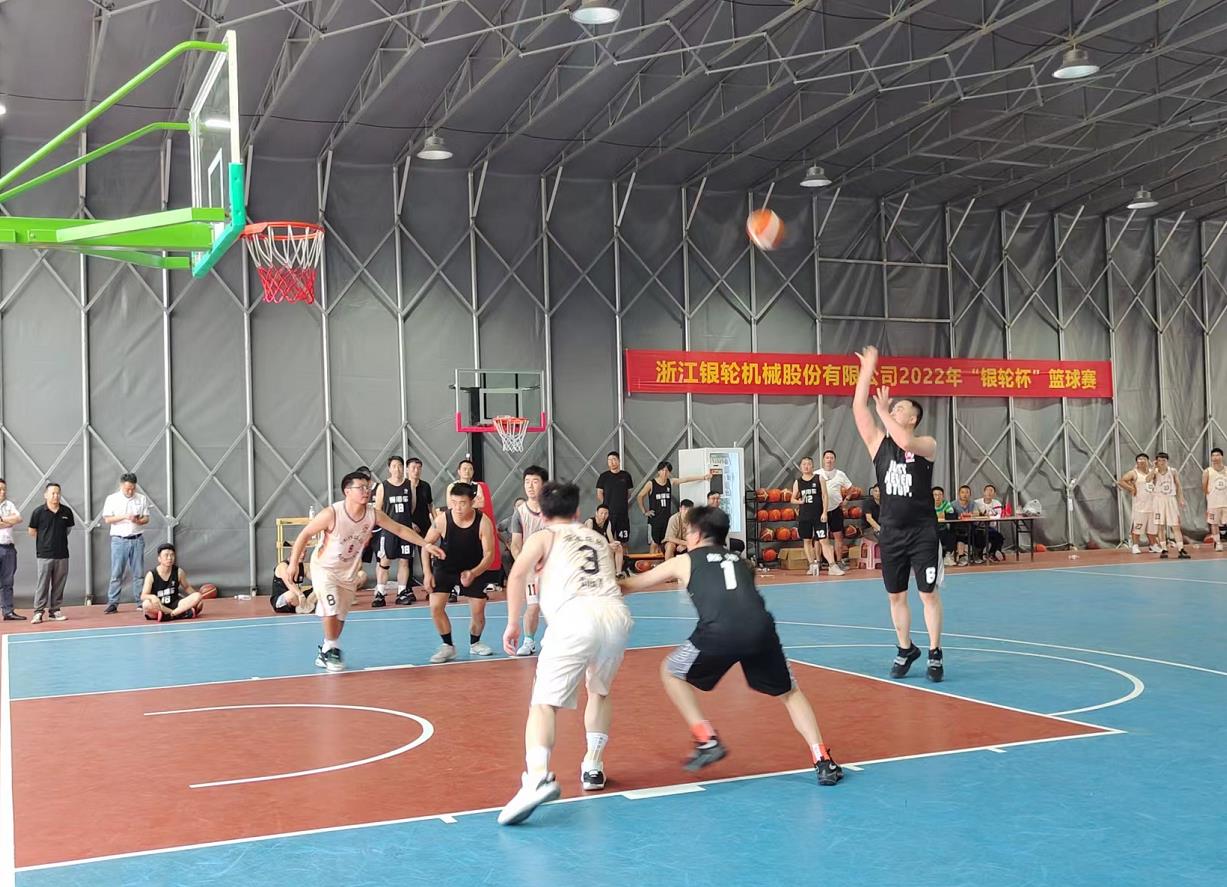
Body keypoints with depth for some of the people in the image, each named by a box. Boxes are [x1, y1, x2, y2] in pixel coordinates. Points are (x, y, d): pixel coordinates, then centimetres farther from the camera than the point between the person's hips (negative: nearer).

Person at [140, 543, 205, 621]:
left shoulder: (178, 572, -1)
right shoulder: (151, 575, -9)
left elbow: (187, 587, 15)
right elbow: (143, 596, -15)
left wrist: (197, 599, 0)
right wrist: (152, 597, -38)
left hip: (174, 605, 3)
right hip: (158, 607, -3)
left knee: (197, 596, -19)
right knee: (147, 604, -38)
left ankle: (170, 615, -30)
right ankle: (183, 613, -32)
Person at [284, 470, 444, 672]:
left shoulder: (373, 515, -15)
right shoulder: (332, 514, -27)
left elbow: (400, 529, -4)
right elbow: (305, 535, -17)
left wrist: (426, 544, -8)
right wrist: (293, 564, -21)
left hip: (349, 571, 5)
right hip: (324, 568, -5)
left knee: (340, 616, 11)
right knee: (331, 610, -18)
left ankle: (325, 652, 31)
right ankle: (332, 649, 5)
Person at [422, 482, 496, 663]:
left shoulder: (483, 522, -23)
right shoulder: (442, 520, -21)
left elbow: (489, 554, -18)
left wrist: (473, 573, -34)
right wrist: (427, 573, -15)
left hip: (473, 570, 0)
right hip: (444, 568, 0)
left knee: (478, 609, -1)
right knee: (436, 606, -13)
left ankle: (474, 643, 28)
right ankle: (448, 646, 6)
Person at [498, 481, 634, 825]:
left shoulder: (543, 537, 18)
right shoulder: (597, 537, 32)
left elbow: (518, 574, 1)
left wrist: (512, 623, 6)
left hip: (575, 619, -4)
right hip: (617, 614, 4)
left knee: (544, 704, -7)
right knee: (599, 691, 31)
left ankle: (537, 777, -30)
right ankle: (593, 767, 30)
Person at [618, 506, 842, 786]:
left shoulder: (684, 561, 24)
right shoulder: (741, 561, 31)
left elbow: (634, 584, 36)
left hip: (720, 632, -3)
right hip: (760, 628, 3)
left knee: (671, 671, 23)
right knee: (789, 692, 24)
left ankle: (707, 741, 14)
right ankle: (823, 761, 12)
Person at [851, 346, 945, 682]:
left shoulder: (926, 444, -5)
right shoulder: (878, 443, 5)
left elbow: (905, 442, -28)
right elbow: (858, 408, -4)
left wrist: (883, 410, -20)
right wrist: (867, 370, -6)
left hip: (923, 532, -4)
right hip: (891, 532, 4)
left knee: (929, 593, -1)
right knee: (896, 595, 9)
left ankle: (935, 654, 8)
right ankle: (905, 649, 24)